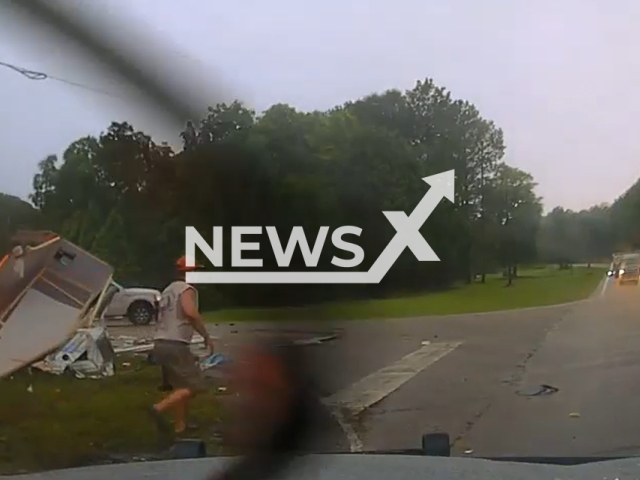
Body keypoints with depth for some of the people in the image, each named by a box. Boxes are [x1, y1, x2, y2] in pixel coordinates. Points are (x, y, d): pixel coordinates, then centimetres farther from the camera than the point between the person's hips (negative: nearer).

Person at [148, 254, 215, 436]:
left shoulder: (168, 290, 22)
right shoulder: (187, 289, -6)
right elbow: (191, 313, -25)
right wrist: (207, 336, -19)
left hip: (161, 343, 9)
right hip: (175, 345, -9)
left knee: (180, 386, 18)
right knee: (194, 386, -4)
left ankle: (180, 425, 19)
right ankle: (159, 408, -17)